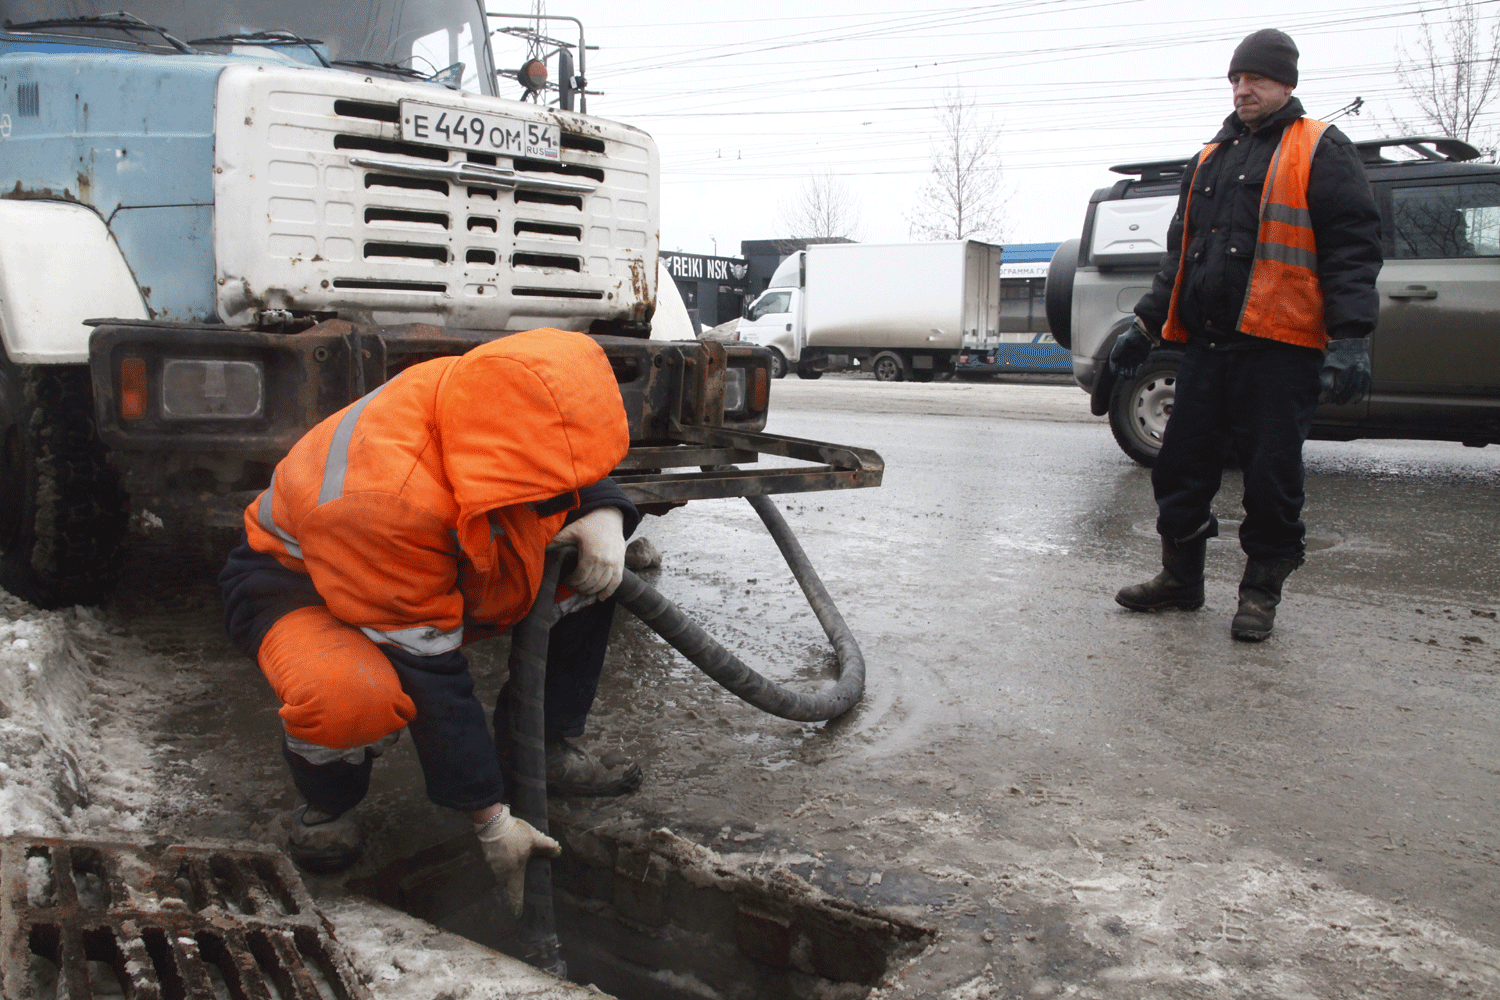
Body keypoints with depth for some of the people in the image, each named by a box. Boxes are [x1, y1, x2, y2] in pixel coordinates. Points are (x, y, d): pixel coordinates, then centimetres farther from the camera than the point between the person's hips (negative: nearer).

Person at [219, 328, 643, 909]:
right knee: (351, 696, -41)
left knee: (594, 566, -8)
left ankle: (546, 748, 3)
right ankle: (325, 803, -5)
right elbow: (429, 676, -35)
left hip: (437, 572, 7)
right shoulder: (383, 500, -42)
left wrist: (603, 515, -24)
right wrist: (492, 821, -28)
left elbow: (581, 470, 1)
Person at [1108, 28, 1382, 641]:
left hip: (1280, 347, -6)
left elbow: (1352, 248, -6)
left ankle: (1260, 592, 14)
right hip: (1206, 343, 6)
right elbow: (1179, 253, 26)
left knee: (1271, 476, -1)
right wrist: (1145, 325, 20)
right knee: (1181, 465, 8)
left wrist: (1350, 339, -17)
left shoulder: (1321, 152, 2)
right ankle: (1181, 579, 22)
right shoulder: (1210, 160, 21)